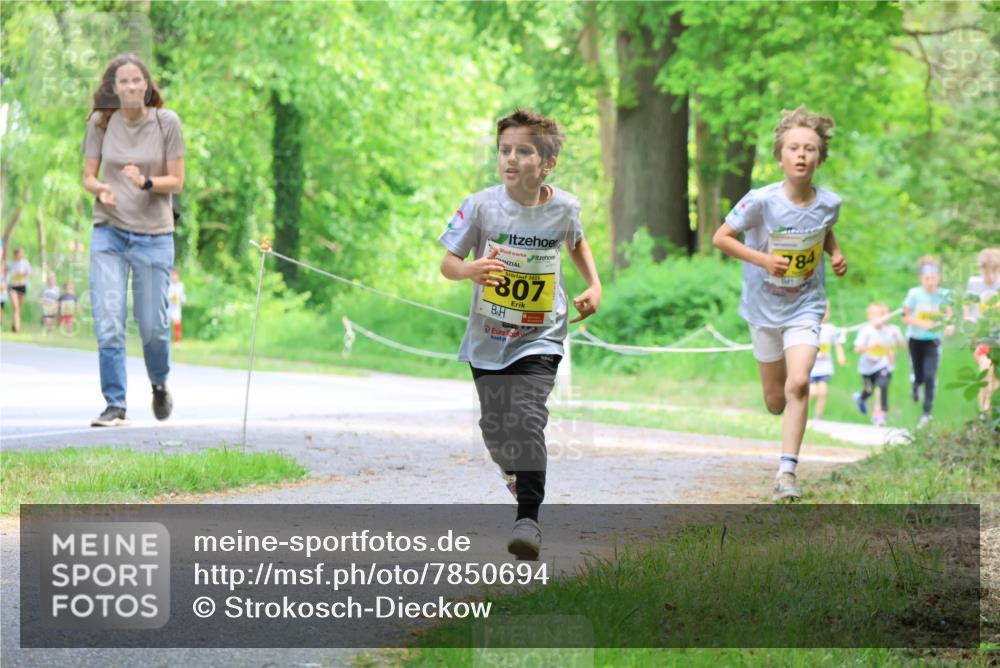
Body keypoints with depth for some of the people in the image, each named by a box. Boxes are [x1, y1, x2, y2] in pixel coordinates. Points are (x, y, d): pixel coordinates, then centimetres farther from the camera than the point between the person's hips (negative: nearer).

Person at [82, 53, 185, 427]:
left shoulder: (166, 122, -4)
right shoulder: (100, 123, 0)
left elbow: (176, 182, -3)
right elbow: (88, 176, 4)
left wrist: (146, 182, -22)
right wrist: (101, 190, -18)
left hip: (154, 234, -1)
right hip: (108, 232, 1)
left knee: (152, 324, 5)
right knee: (108, 322, -8)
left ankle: (160, 384, 34)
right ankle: (115, 405, -1)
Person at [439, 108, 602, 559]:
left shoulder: (564, 208, -6)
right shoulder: (481, 206, -13)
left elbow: (576, 242, 17)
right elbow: (447, 263, -9)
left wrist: (594, 285, 5)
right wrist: (471, 270, -31)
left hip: (539, 338, -1)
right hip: (488, 337, 1)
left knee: (527, 421, -20)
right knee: (494, 428, 12)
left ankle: (528, 517, -15)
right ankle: (515, 472, 48)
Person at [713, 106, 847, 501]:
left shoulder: (828, 203, -9)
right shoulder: (761, 201, -19)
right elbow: (721, 238, -12)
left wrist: (836, 254, -4)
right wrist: (762, 259, -23)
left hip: (805, 308, 0)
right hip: (765, 309, 0)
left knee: (798, 384, -21)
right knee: (776, 402, 10)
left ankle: (786, 472, -16)